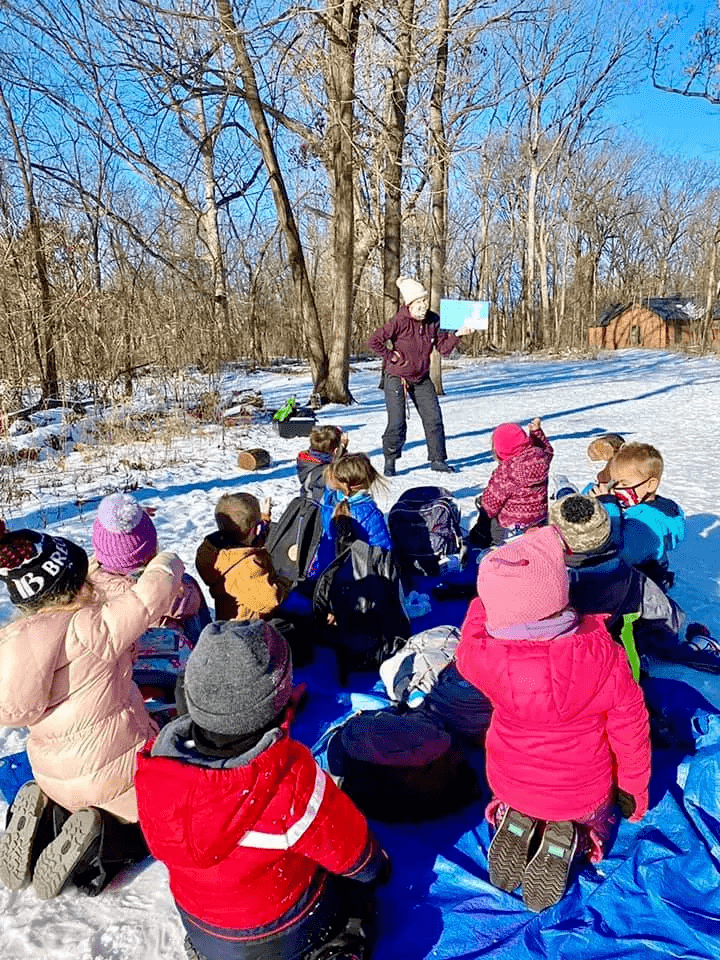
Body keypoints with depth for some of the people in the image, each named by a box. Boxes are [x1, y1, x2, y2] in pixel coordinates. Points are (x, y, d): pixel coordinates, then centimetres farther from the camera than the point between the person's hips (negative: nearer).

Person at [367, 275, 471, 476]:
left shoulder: (433, 321, -1)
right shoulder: (400, 322, -18)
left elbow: (443, 348, 1)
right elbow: (373, 341, -18)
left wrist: (457, 335, -13)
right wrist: (391, 357, -14)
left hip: (422, 379, 5)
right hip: (397, 378, -5)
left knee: (434, 418, 2)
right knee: (397, 423, -7)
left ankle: (437, 459, 15)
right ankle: (390, 462, 13)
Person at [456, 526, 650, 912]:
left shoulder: (485, 654, -31)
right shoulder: (604, 656, -32)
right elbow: (630, 730, -16)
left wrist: (500, 587, 0)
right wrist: (634, 788, 4)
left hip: (510, 784, 1)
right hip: (583, 791, -1)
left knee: (515, 802, 37)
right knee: (597, 820, 34)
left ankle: (515, 825, 2)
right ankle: (569, 837, 0)